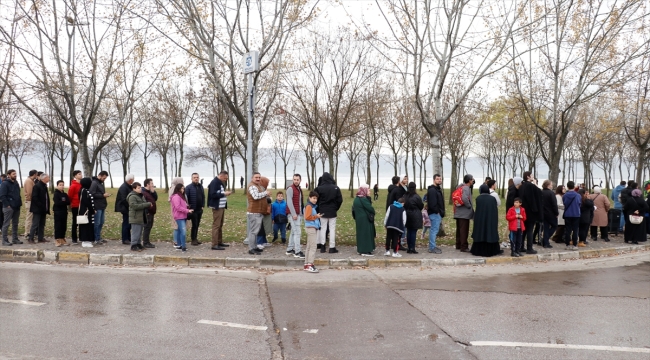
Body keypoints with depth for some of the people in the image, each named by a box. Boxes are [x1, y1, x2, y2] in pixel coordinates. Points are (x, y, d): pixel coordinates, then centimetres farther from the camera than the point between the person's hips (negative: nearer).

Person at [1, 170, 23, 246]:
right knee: (6, 224, -4)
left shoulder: (16, 183, 15)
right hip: (9, 207, -8)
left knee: (15, 224, 13)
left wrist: (20, 203, 11)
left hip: (16, 207, 8)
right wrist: (7, 205, -17)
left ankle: (15, 239, 20)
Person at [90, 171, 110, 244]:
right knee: (97, 223, -3)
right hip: (97, 207, -9)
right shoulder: (94, 183, -11)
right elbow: (92, 194, -20)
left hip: (102, 206, 9)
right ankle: (96, 239, 3)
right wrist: (103, 195, -17)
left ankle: (98, 238, 21)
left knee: (101, 223, 14)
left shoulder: (101, 183, 18)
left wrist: (105, 195, 8)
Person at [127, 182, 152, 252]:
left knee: (139, 232, 15)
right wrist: (147, 205, -23)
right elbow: (135, 206, -25)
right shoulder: (132, 196, -13)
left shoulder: (141, 195, 17)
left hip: (141, 217, 9)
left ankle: (138, 244, 24)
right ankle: (133, 246, -2)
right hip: (135, 218, -9)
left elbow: (144, 204, 29)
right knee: (135, 232, -6)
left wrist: (148, 205, 3)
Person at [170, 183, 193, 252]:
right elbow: (178, 207, -20)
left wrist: (188, 210, 9)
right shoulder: (176, 196, -13)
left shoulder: (181, 196, 20)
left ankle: (179, 245, 20)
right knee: (183, 231, -14)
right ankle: (183, 247, -14)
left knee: (179, 231, 14)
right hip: (179, 217, -10)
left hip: (183, 217, 10)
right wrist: (187, 210, -19)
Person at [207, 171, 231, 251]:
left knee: (220, 225, 15)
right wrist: (224, 194, -19)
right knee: (216, 225, -8)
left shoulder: (220, 182, 16)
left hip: (222, 207, 10)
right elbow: (213, 195, -22)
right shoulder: (214, 182, -15)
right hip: (217, 207, -10)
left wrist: (226, 193, 3)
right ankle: (214, 245, -6)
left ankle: (220, 242, 23)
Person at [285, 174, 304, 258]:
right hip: (293, 214, -9)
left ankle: (289, 250, 18)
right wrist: (294, 214, -20)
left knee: (293, 232, 12)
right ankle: (297, 252, -10)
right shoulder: (290, 189, -9)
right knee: (297, 233, -11)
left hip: (299, 214, 9)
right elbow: (289, 202, -17)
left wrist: (301, 214, 14)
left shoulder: (299, 189, 17)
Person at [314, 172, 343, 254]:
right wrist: (336, 208, 10)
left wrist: (319, 208, 10)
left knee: (323, 228, 10)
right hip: (332, 212, -1)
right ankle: (332, 247, 4)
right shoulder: (336, 188, -6)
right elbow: (340, 200, -4)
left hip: (322, 212, 1)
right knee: (332, 229, 4)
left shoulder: (319, 188, -8)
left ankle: (322, 246, 12)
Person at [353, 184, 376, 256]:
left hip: (359, 219, 9)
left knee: (361, 234, 15)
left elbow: (353, 210, 17)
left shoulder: (356, 199, 10)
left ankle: (360, 249, 21)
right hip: (365, 220, -9)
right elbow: (370, 208, -17)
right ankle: (365, 251, -3)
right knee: (366, 234, -4)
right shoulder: (363, 199, -19)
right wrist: (372, 213, 2)